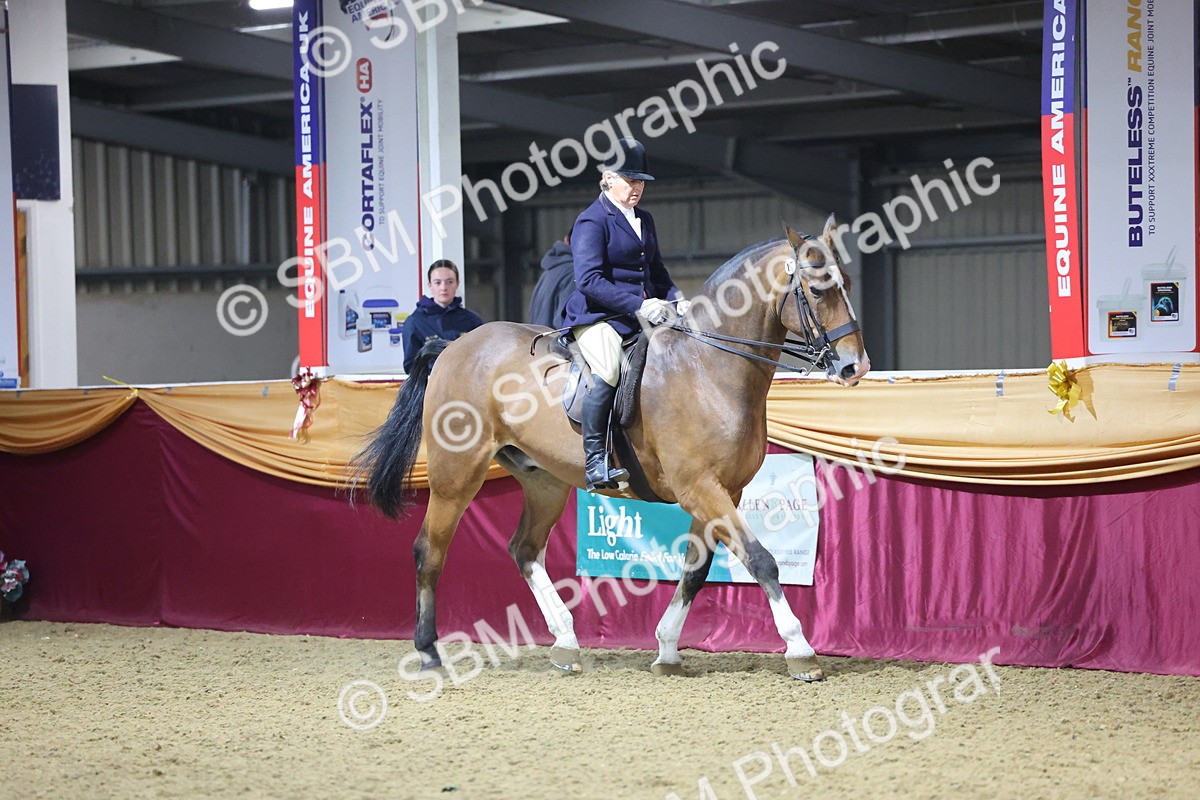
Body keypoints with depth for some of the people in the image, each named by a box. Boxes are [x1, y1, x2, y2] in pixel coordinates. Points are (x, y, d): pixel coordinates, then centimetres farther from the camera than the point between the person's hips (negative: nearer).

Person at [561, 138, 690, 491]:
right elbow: (590, 280, -17)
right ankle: (595, 463, -32)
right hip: (598, 316, -9)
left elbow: (656, 272, 28)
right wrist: (639, 305, -23)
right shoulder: (592, 221, -6)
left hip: (642, 316, 9)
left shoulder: (643, 221, 20)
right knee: (608, 368, -34)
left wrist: (675, 299, 6)